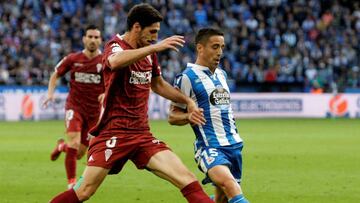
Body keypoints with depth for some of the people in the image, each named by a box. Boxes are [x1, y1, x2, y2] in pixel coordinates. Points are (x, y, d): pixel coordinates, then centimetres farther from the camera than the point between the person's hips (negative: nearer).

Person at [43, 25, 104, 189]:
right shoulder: (72, 59, -2)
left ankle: (62, 146, 45)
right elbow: (56, 75, 12)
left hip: (94, 111, 1)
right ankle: (71, 182, -11)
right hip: (74, 107, -1)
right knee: (74, 143, -23)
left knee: (79, 154, 9)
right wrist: (50, 93, -3)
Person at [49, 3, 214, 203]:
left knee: (187, 179, -11)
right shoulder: (115, 45, -10)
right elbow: (114, 61, -37)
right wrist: (156, 46, -41)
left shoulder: (149, 53, 11)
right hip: (112, 132, -6)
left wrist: (187, 101, 21)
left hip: (142, 135, 6)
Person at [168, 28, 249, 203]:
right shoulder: (187, 77, -6)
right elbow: (172, 116, -5)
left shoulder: (221, 74, 18)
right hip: (209, 146, -8)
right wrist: (189, 117, -23)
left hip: (233, 143, 8)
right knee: (229, 183, -32)